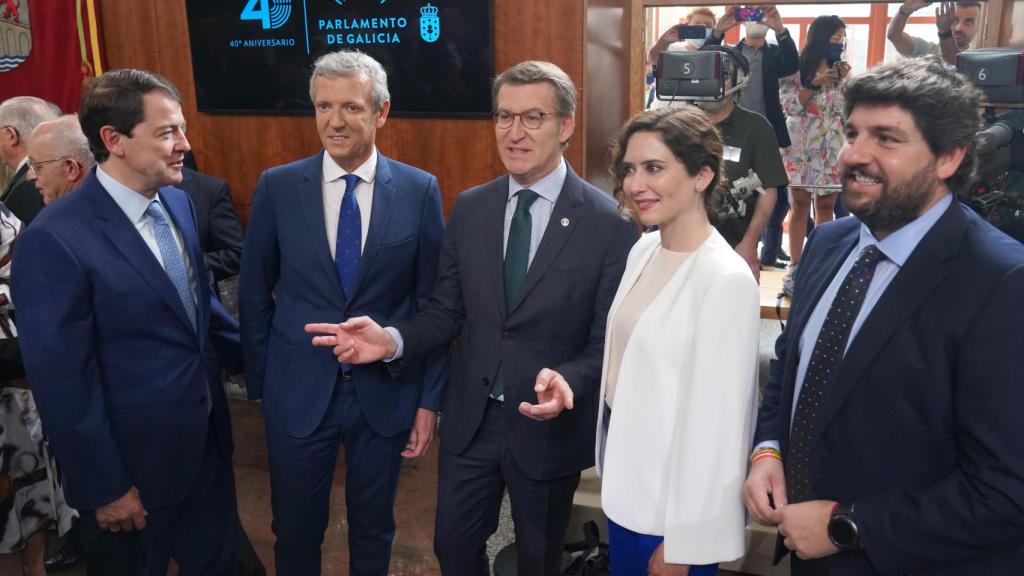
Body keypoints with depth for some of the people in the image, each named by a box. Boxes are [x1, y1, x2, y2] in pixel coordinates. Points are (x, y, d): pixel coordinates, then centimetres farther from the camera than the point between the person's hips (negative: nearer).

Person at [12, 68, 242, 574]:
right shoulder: (54, 240, -22)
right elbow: (62, 380, -19)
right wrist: (104, 488, -14)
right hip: (134, 463, -6)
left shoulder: (178, 202, 2)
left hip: (207, 438, 6)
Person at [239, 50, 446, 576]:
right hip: (298, 392, 0)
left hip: (386, 392, 0)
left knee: (374, 530, 18)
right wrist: (259, 385, 4)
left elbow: (433, 302, -2)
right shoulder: (277, 187, -5)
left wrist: (430, 397, -2)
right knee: (295, 531, 16)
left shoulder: (419, 190, -6)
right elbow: (255, 295, 2)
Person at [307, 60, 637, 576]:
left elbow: (610, 340, -13)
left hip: (549, 423, -3)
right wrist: (393, 339, -17)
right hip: (470, 418, 3)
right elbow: (447, 311, 1)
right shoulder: (470, 208, -1)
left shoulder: (609, 223, -15)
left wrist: (569, 380, -32)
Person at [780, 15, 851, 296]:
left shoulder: (842, 70, 10)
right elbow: (790, 106, -8)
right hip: (801, 148, -3)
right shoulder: (797, 69, 0)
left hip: (832, 150, 3)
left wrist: (844, 82, -8)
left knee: (826, 207, 5)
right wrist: (814, 84, -17)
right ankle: (795, 267, 5)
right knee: (800, 206, 0)